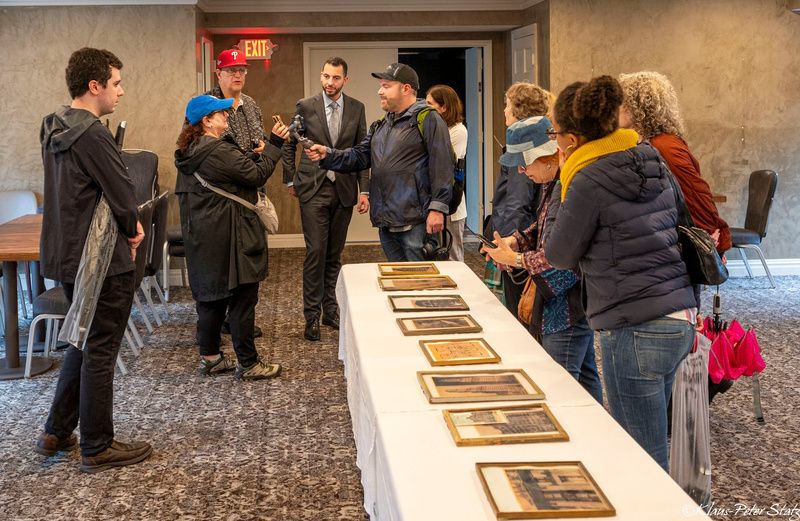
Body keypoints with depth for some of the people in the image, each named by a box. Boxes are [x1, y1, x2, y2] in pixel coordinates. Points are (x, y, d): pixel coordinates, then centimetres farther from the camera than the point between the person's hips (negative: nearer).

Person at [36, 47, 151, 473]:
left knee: (84, 343, 21)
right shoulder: (92, 135, -21)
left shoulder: (55, 130, 8)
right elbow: (123, 196, -20)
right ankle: (97, 448, 14)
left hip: (67, 257, 9)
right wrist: (133, 229, 2)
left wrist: (126, 226, 6)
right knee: (100, 352, 2)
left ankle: (56, 433, 28)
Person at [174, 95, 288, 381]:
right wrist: (274, 144, -8)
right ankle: (248, 364, 6)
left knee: (211, 295, 16)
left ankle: (209, 358, 24)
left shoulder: (189, 153, 10)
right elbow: (257, 175, -15)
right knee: (243, 299, -1)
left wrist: (251, 154, 7)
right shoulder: (219, 152, -19)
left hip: (202, 238, 10)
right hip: (228, 238, -10)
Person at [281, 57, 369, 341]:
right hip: (313, 189, -2)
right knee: (315, 253, -5)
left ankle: (330, 309, 21)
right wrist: (290, 180, 8)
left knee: (334, 254, 10)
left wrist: (364, 190, 1)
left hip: (344, 190, 2)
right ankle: (312, 316, 2)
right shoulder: (305, 106, -1)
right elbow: (289, 144, 9)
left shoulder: (356, 108, 4)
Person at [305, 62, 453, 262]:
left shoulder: (428, 120, -6)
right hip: (386, 221, 8)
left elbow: (442, 166, -13)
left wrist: (437, 208, -19)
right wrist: (327, 155, -2)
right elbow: (360, 156, 14)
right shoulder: (380, 126, 20)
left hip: (415, 221, -8)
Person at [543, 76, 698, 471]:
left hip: (635, 331, -9)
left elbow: (559, 255, -2)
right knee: (649, 454, 20)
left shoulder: (588, 181, -13)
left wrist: (563, 183, 3)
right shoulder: (651, 161, 10)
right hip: (680, 319, 9)